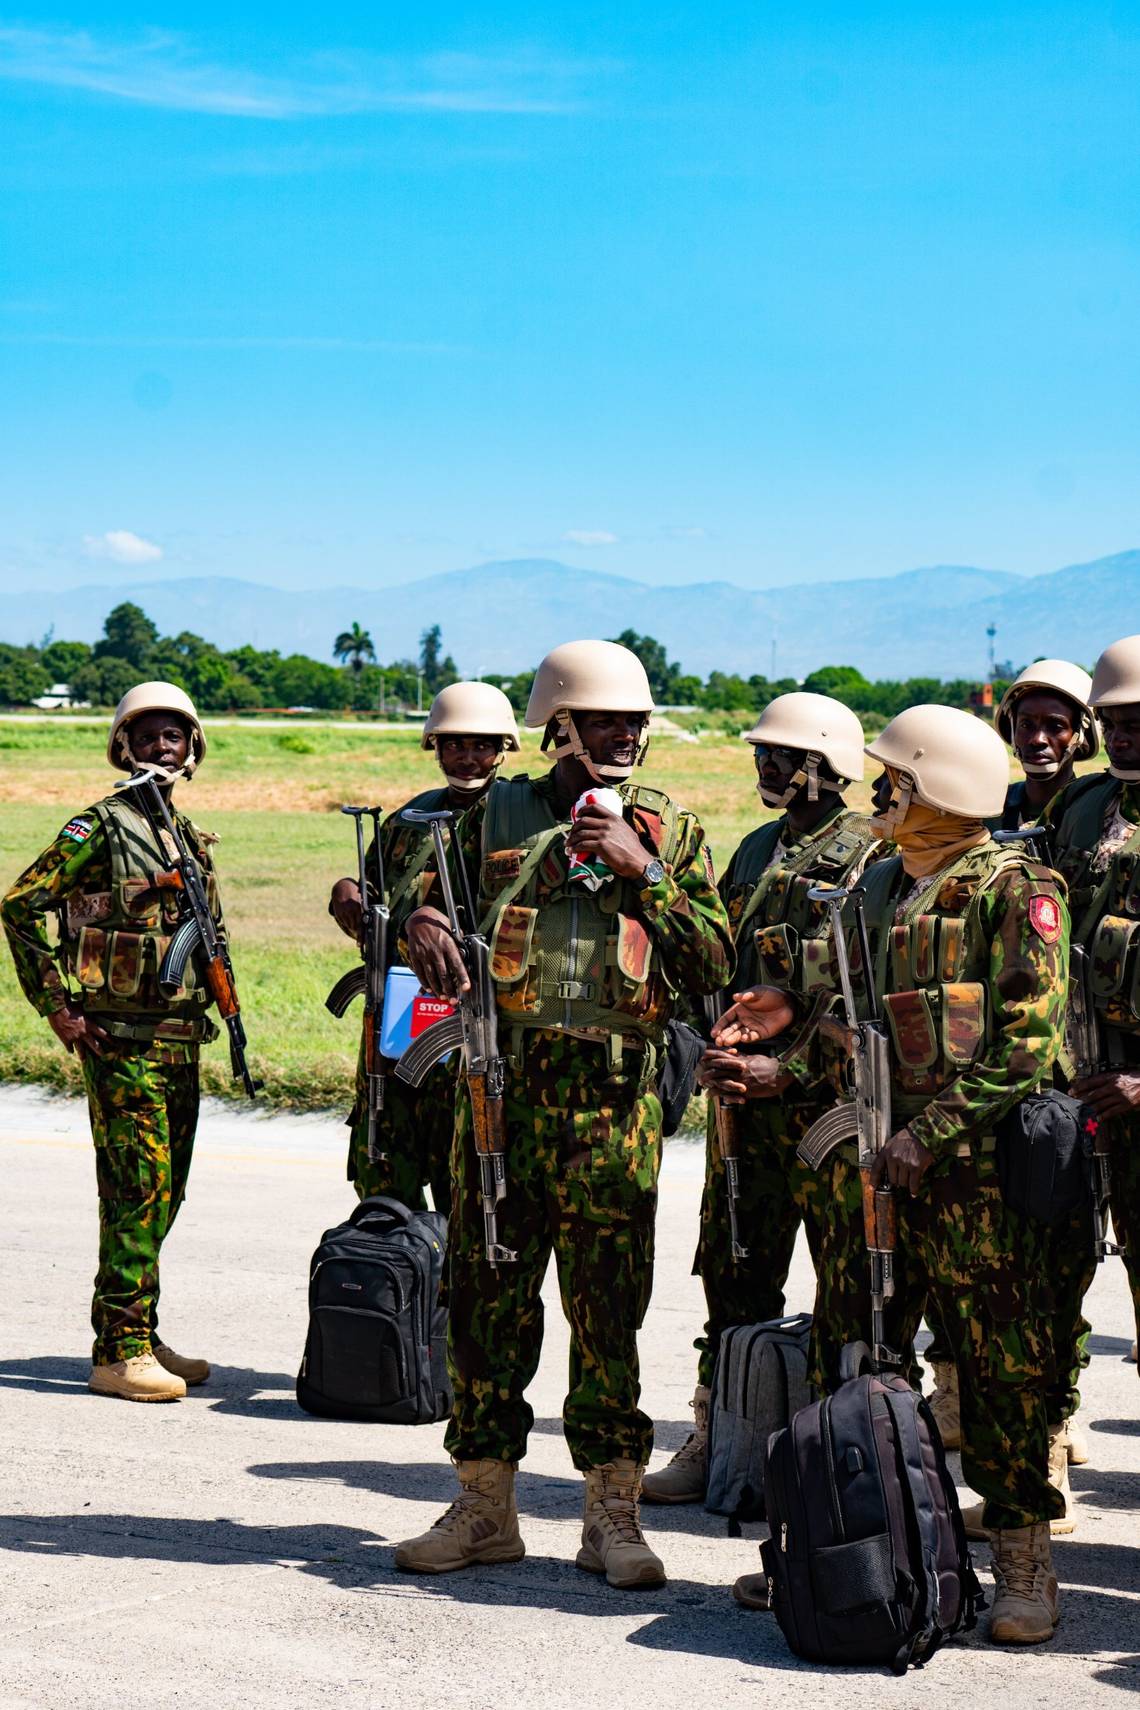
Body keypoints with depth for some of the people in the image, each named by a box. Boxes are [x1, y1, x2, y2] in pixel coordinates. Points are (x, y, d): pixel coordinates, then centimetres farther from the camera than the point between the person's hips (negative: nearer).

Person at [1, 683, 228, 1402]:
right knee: (138, 1189, -10)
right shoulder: (101, 826, -6)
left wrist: (211, 1008, 15)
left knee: (164, 1191, 11)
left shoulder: (193, 838, 16)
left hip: (182, 1038, 8)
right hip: (122, 1038, -8)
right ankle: (120, 1352, -6)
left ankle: (139, 1336, 20)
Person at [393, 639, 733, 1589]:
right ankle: (485, 1505, 17)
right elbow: (431, 890, 17)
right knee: (487, 1294, 5)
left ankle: (613, 1516, 11)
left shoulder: (670, 831, 8)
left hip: (614, 1094, -1)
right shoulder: (499, 816, 8)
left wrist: (641, 872, -8)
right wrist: (426, 924, -7)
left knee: (608, 1305, 1)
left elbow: (716, 962, 1)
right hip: (503, 1081, 1)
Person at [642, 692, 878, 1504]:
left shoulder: (871, 853, -7)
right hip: (744, 1092, 7)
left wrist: (784, 1067, -21)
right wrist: (713, 1057, 7)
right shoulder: (757, 850, 18)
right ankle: (717, 1442, 18)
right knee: (735, 1275, 10)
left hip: (828, 1096, -7)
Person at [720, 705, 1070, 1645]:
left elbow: (1029, 1040, -14)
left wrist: (932, 1132, -19)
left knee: (1000, 1367, -1)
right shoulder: (876, 887, 17)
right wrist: (773, 1068, 8)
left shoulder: (1013, 888, -6)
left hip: (976, 1163, -7)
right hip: (871, 1159, 7)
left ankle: (1024, 1564, 7)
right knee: (848, 1361, 8)